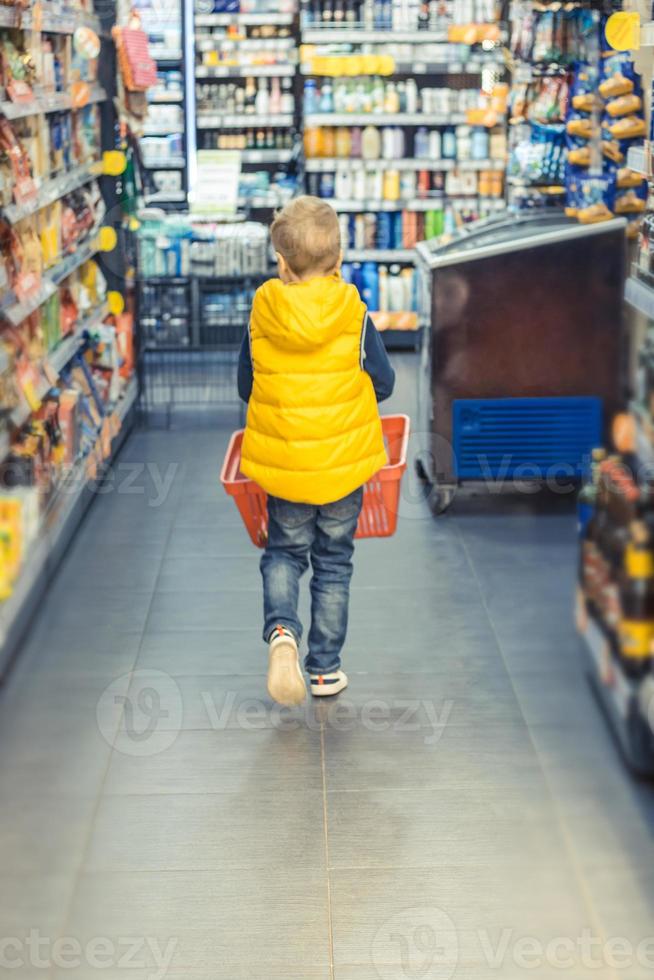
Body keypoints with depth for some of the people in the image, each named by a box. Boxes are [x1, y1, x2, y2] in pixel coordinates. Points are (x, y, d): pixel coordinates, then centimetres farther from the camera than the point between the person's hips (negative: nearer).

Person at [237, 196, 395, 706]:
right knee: (333, 563, 14)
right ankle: (325, 668, 20)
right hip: (344, 462, -1)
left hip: (280, 461, 1)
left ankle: (281, 628, -10)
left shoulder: (261, 315, -8)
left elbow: (246, 387, 4)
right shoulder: (353, 316, -12)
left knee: (284, 553, 18)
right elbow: (384, 384, -1)